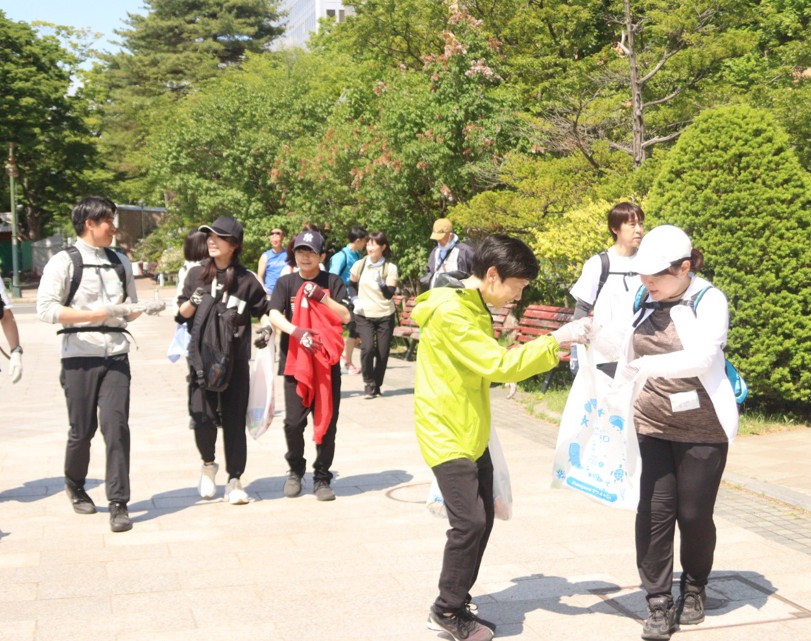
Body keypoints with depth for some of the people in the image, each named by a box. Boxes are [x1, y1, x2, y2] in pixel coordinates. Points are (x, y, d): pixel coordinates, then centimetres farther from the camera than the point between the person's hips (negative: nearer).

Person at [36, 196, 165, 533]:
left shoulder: (120, 262, 14)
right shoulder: (64, 262, -3)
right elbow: (46, 308, -12)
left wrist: (145, 308, -2)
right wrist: (97, 314, -19)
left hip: (116, 354, 3)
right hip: (80, 356, -3)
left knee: (116, 426, -6)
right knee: (82, 429, 7)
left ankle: (118, 503, -1)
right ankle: (75, 486, 34)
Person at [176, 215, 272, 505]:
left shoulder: (246, 279, 2)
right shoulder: (197, 274, 7)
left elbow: (264, 311, 11)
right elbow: (181, 315, 9)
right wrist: (192, 303, -11)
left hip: (235, 361, -1)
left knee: (234, 421, 3)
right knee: (202, 417, -9)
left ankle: (234, 481, 14)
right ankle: (208, 464, 19)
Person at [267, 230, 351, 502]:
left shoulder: (332, 282, 6)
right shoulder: (286, 283, 6)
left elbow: (345, 316, -2)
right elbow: (274, 315, -8)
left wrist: (322, 296, -16)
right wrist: (296, 331, -26)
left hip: (327, 362, 0)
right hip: (295, 360, 0)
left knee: (326, 421, 1)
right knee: (294, 421, -4)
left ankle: (322, 477, 14)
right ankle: (295, 470, 20)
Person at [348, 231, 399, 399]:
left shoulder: (390, 268, -6)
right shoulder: (360, 265, -1)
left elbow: (390, 293, -13)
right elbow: (351, 285, 15)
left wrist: (380, 282, -29)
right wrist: (355, 300, 0)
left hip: (385, 315, 0)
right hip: (364, 315, 0)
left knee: (383, 352, 1)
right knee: (367, 347, -17)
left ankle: (377, 385, 22)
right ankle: (369, 383, 1)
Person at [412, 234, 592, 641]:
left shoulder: (474, 307, 12)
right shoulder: (449, 312, -21)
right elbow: (497, 364, -25)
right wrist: (556, 340, -22)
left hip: (471, 435, 10)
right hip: (445, 435, -10)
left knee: (481, 521, 10)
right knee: (469, 521, -11)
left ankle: (456, 607, 23)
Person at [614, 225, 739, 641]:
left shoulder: (710, 301, -12)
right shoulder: (645, 302, 2)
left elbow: (702, 357, -27)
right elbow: (629, 359, 10)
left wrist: (651, 365, -36)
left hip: (702, 428, -3)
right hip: (653, 425, 4)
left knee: (694, 514, 7)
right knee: (654, 512, -2)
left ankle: (693, 589, 32)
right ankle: (658, 603, 9)